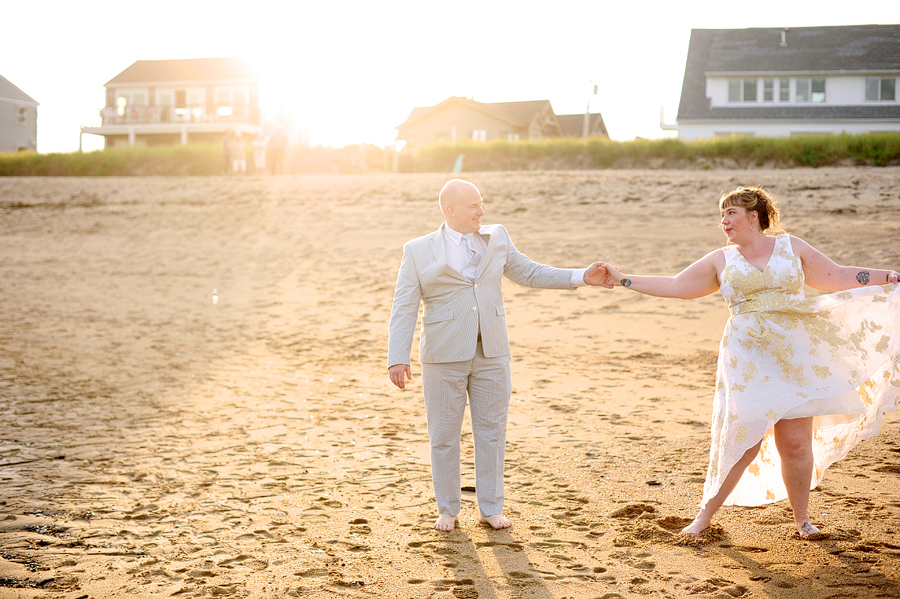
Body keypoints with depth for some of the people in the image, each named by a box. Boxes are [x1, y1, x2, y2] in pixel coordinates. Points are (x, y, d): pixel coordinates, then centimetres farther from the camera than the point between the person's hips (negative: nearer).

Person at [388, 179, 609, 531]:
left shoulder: (496, 238, 7)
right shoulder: (418, 252, -3)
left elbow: (529, 274, 16)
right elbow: (404, 308, -7)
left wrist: (581, 277, 9)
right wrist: (398, 358, -16)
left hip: (491, 354, 3)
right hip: (445, 357, -3)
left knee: (491, 432, 8)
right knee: (444, 435, 5)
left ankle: (491, 509, 21)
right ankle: (448, 510, 21)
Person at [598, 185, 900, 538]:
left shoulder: (791, 247, 9)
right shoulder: (721, 261, 9)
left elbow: (838, 277, 12)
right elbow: (675, 287, 10)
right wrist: (624, 281, 5)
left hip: (794, 359, 0)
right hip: (747, 360, 0)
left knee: (797, 444, 0)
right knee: (743, 441, -6)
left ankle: (801, 518, 20)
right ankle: (705, 515, 9)